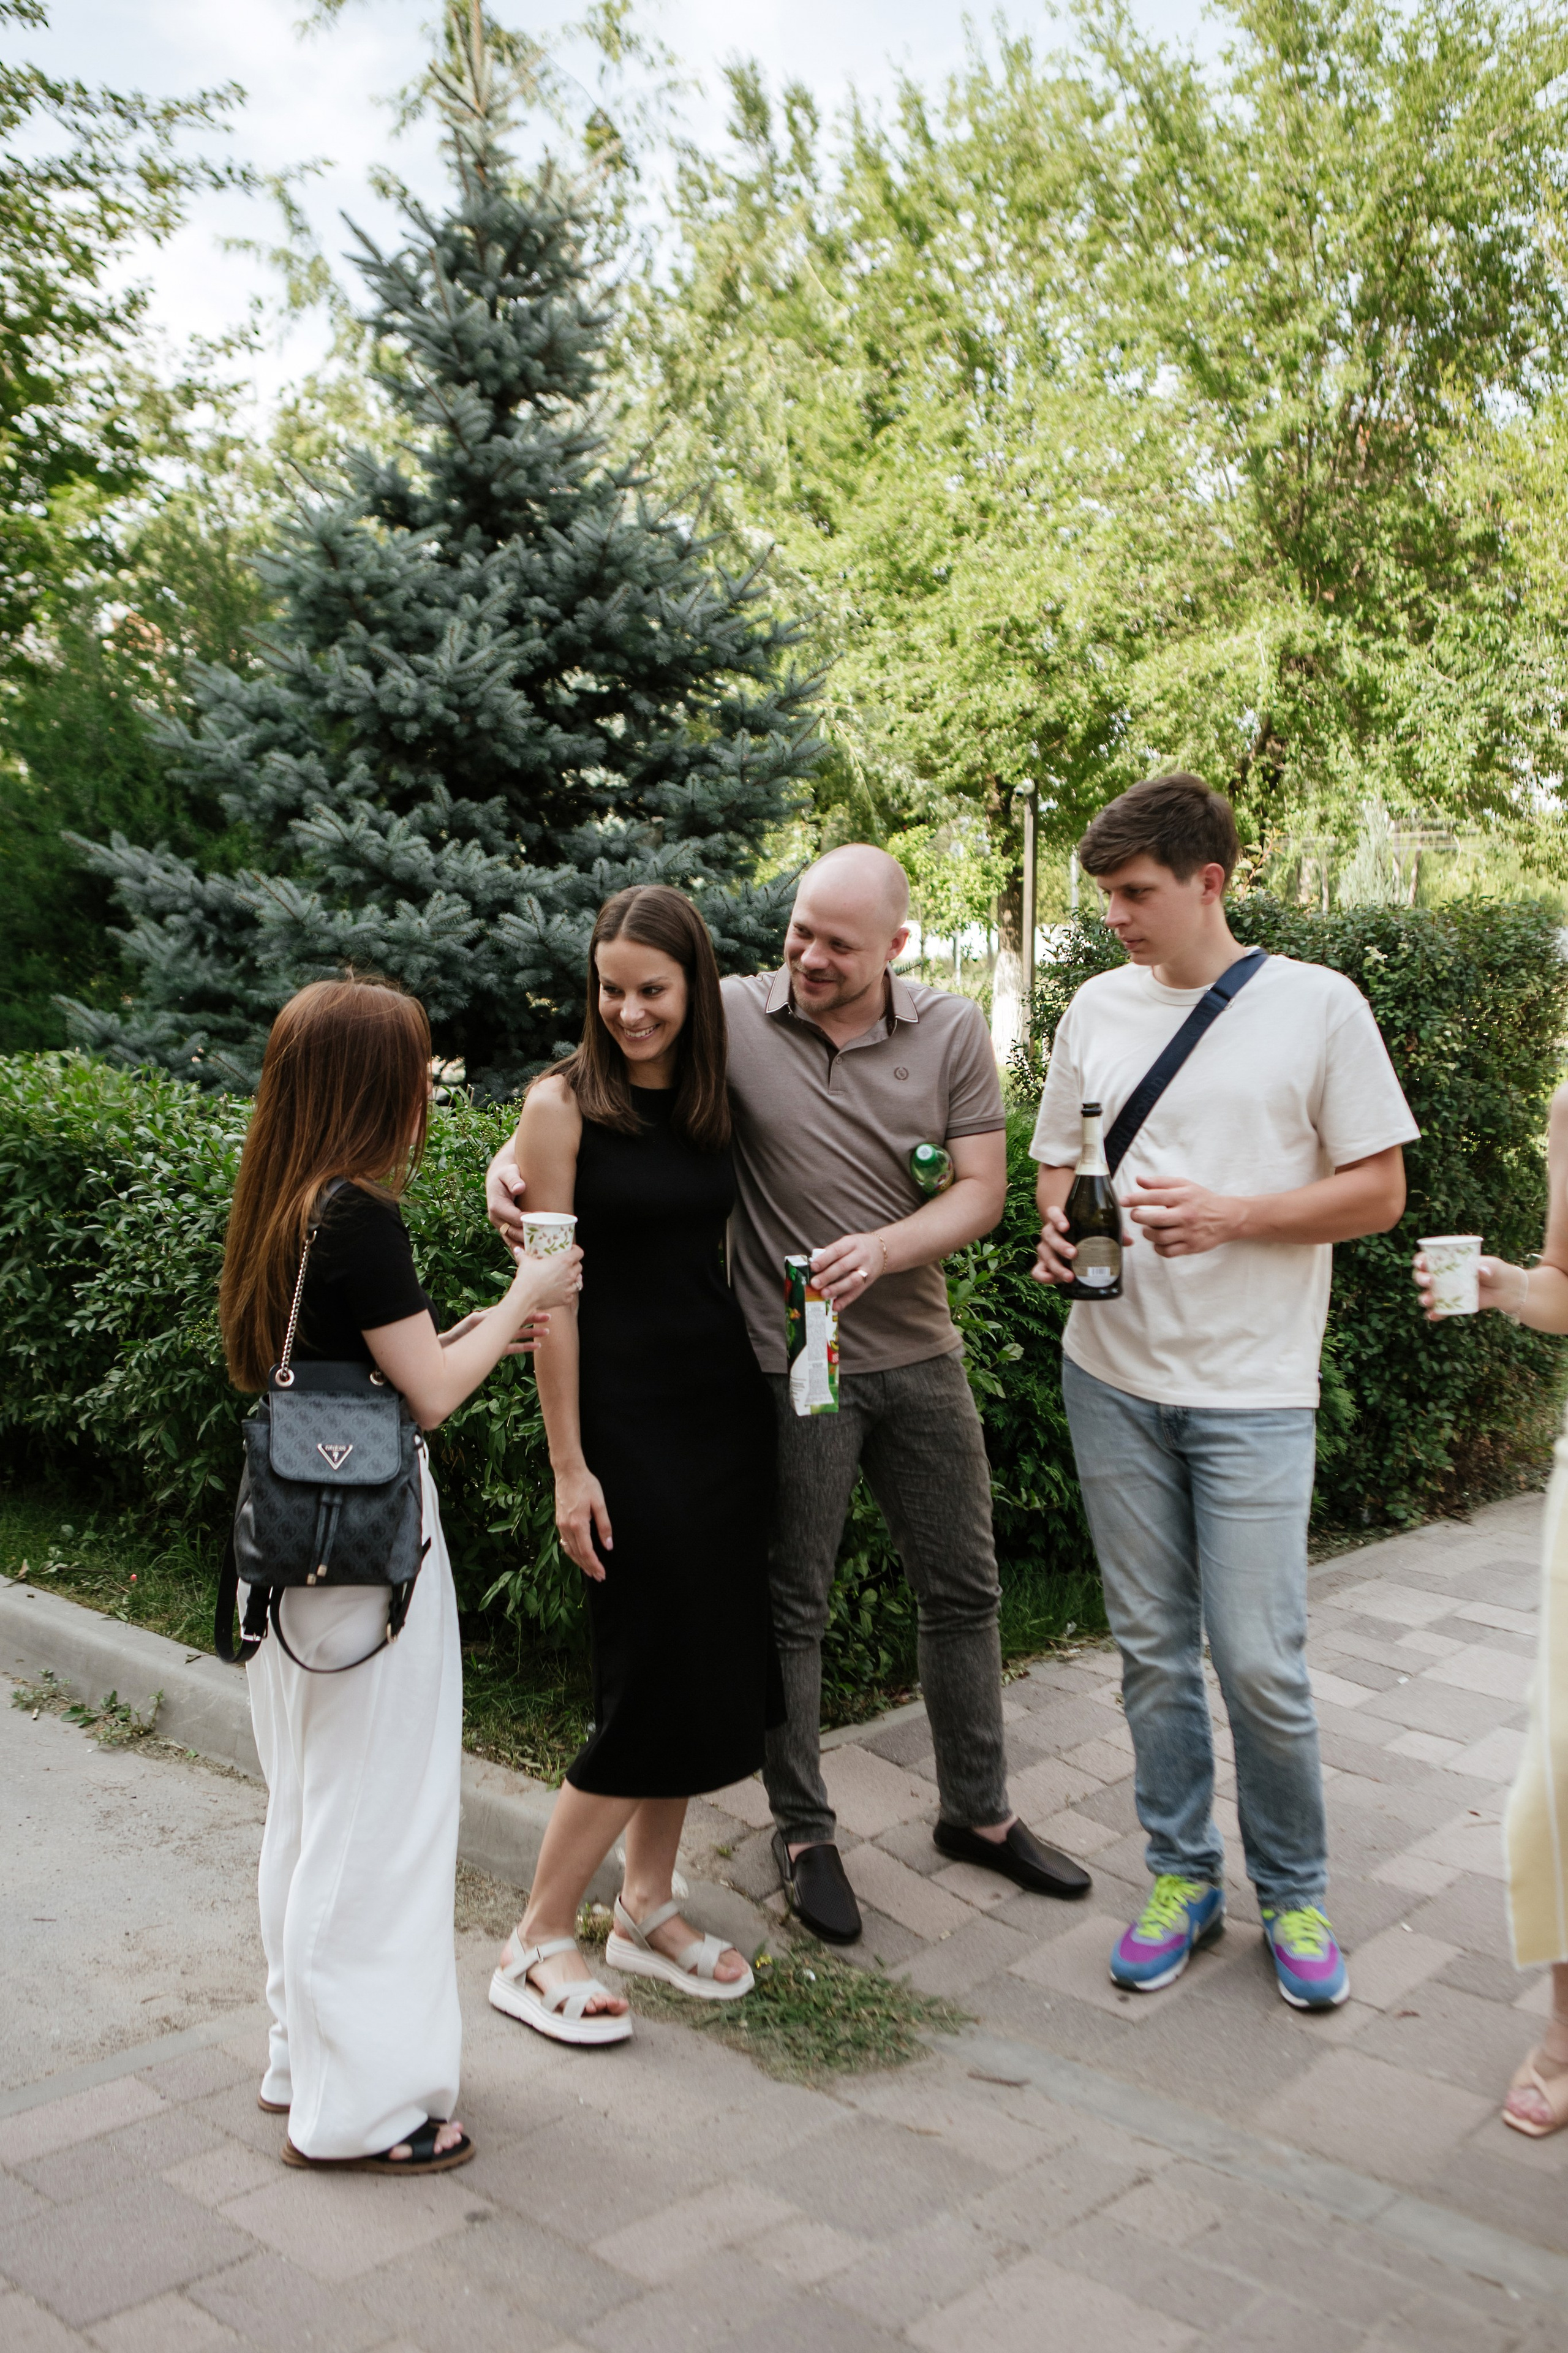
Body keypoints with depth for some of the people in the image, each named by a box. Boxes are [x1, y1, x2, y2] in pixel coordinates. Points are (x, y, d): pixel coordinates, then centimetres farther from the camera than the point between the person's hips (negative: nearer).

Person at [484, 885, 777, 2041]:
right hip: (627, 1415, -6)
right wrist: (569, 1465, -12)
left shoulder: (712, 1098, 8)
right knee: (654, 1678, -5)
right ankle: (538, 1944, 11)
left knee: (713, 1666, 10)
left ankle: (648, 1907, 27)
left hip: (727, 1403, 6)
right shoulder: (565, 1102, -8)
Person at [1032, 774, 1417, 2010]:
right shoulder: (1098, 1008, 8)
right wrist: (1061, 1226, -6)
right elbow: (1057, 1161, 17)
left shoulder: (1318, 1006, -4)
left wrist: (1230, 1216, -17)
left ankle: (1295, 1895, 20)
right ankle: (1182, 1876, 28)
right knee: (1154, 1648, 11)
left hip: (1253, 1387, -4)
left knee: (1260, 1659, -2)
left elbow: (1379, 1191, -3)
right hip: (1113, 1374, 4)